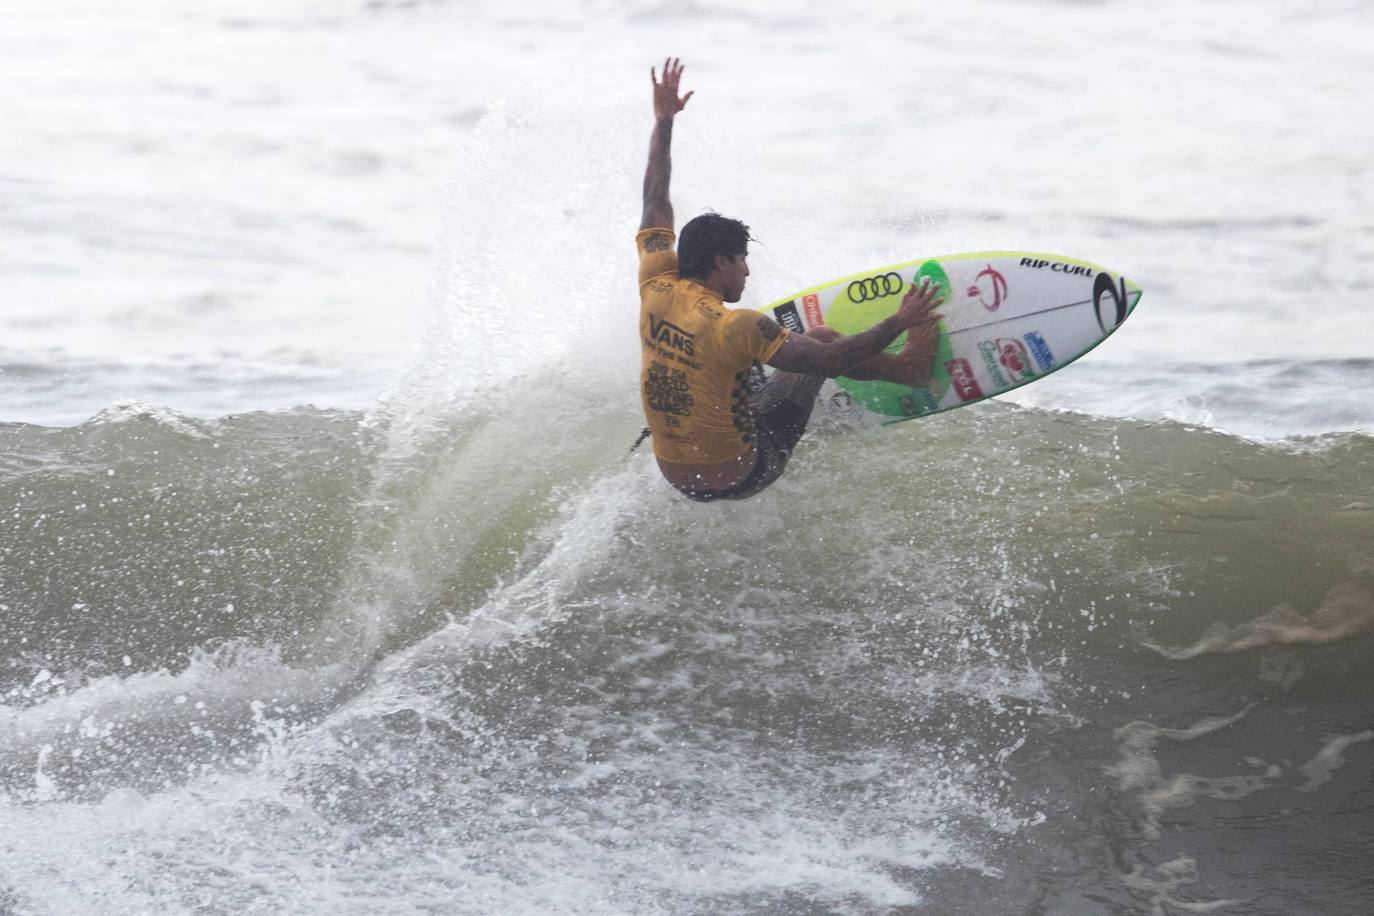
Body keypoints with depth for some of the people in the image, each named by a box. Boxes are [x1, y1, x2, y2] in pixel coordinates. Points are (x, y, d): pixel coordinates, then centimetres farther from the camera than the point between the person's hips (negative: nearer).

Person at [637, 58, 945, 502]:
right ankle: (911, 366, 24)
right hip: (736, 477, -6)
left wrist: (662, 122, 14)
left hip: (676, 476, 6)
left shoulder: (656, 288, -8)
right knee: (819, 340, 7)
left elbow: (655, 197, 5)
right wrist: (899, 323, -12)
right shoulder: (735, 327, -26)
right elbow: (830, 360, -22)